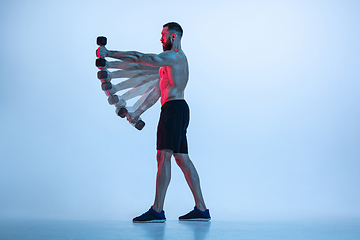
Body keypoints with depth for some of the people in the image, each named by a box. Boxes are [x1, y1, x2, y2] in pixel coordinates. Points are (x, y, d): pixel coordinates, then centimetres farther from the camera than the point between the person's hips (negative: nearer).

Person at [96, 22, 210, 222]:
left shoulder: (174, 56, -5)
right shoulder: (173, 59, 27)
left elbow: (139, 58, -12)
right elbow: (158, 91, 26)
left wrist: (109, 53, -6)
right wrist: (138, 112, 23)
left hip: (174, 108, -10)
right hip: (175, 110, 10)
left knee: (163, 157, -13)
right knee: (183, 159, 7)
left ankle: (157, 210, -13)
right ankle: (201, 209, 9)